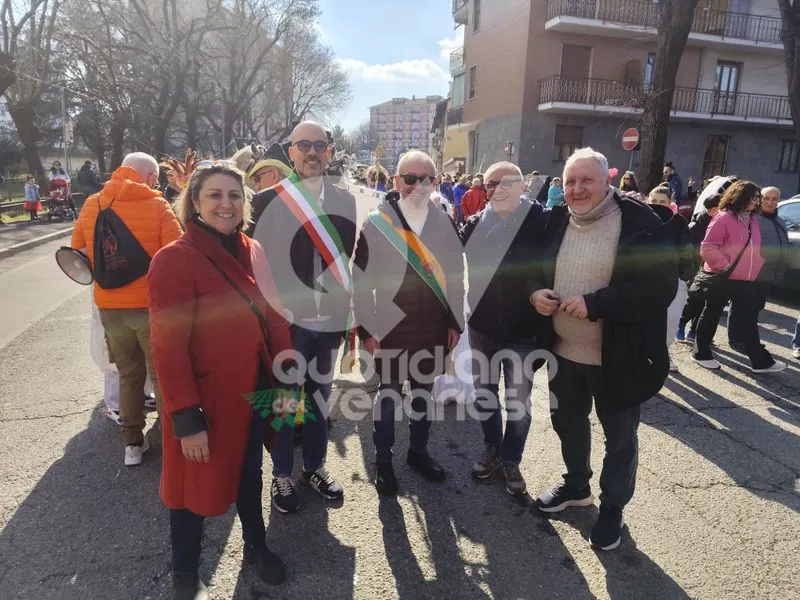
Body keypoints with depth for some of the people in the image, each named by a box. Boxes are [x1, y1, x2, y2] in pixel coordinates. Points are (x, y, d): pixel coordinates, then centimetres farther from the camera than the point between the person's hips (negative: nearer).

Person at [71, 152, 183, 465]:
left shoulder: (91, 205, 4)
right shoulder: (157, 206, -10)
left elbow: (78, 252, 12)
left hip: (109, 304, 4)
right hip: (151, 304, -4)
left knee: (128, 374, 18)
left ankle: (133, 442, 25)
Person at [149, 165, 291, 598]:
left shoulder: (254, 253, 1)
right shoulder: (174, 260, -19)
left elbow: (274, 319, 5)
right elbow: (168, 348, -21)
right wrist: (186, 419, -21)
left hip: (253, 390, 6)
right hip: (206, 398, -5)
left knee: (249, 473, 24)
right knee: (196, 485, 15)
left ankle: (255, 548, 48)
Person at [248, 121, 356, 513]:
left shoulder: (346, 201, 6)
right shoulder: (267, 200, -5)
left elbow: (354, 259, 10)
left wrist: (356, 314, 9)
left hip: (330, 318, 3)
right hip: (285, 319, -3)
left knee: (320, 394, 15)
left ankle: (315, 466, 33)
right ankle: (282, 474, 27)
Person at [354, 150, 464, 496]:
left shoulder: (445, 223, 1)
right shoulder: (377, 223, -8)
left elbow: (455, 275, 7)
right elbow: (362, 280, -7)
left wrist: (455, 322, 6)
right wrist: (365, 328, -8)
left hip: (434, 329, 3)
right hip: (392, 328, -3)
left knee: (424, 391, 16)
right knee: (389, 394, 10)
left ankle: (418, 451, 36)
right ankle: (383, 460, 28)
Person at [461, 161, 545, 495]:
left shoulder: (541, 222, -11)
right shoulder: (476, 224, 0)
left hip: (522, 329, -3)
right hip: (482, 325, 4)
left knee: (518, 400, 10)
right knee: (484, 392, 17)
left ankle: (511, 460, 31)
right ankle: (492, 450, 39)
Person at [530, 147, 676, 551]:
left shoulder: (640, 222, -16)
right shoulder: (556, 221, 2)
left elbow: (661, 286, -22)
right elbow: (536, 269, 14)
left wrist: (594, 303, -28)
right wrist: (535, 292, -10)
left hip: (617, 358, -5)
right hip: (562, 351, 6)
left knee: (619, 439, 14)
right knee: (568, 423, 23)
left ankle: (612, 507, 37)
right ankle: (576, 486, 48)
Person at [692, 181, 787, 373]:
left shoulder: (753, 221, 12)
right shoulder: (724, 218, -14)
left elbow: (755, 249, 23)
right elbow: (708, 248, -19)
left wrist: (757, 266, 11)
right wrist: (725, 266, -19)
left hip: (745, 280, 7)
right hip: (721, 278, -7)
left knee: (749, 319, 9)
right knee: (711, 316, 6)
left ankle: (760, 360, 14)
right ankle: (701, 353, 20)